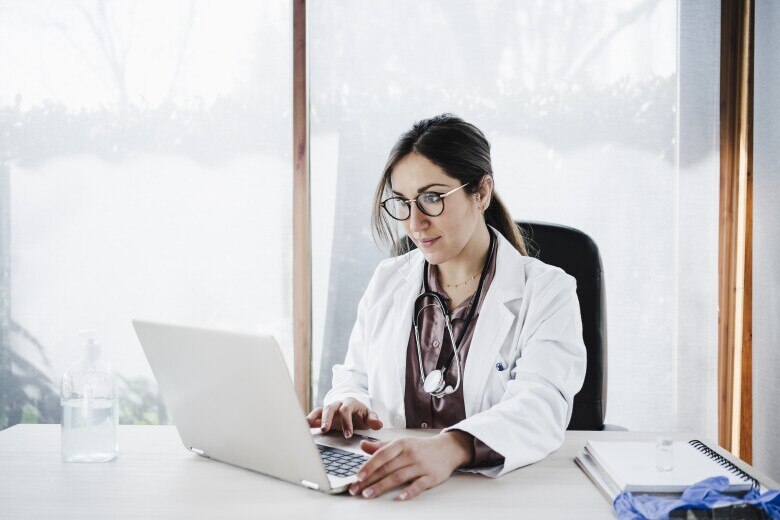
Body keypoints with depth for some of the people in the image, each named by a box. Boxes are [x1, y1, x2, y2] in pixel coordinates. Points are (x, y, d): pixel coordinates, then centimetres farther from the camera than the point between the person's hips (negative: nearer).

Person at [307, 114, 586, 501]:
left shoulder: (546, 293, -4)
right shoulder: (387, 281, 11)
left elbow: (541, 407, -20)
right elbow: (355, 377, 20)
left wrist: (452, 448, -39)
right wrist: (347, 404, -6)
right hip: (387, 491, 4)